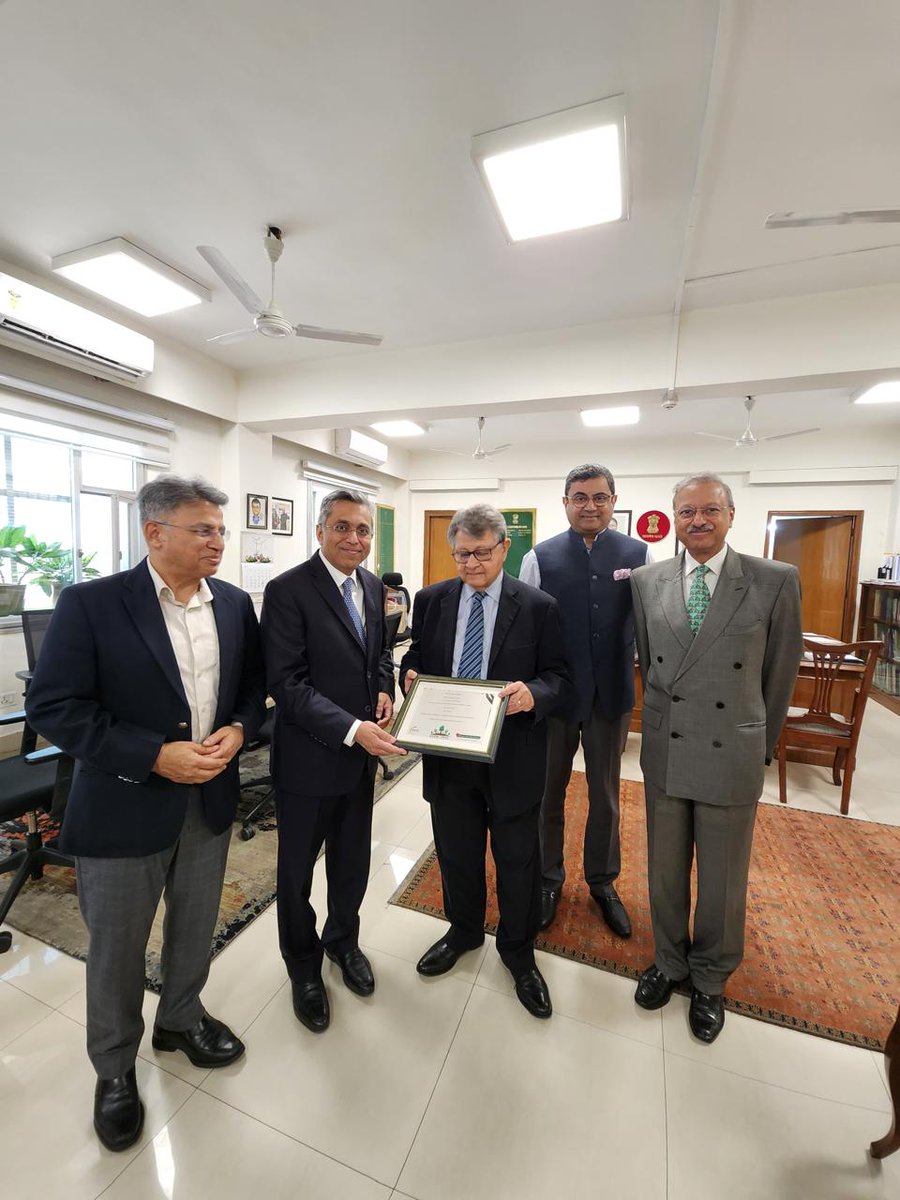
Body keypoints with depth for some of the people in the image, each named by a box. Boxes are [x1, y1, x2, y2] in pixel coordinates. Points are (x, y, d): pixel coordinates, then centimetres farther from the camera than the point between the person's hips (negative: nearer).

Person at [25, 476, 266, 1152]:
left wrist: (237, 730, -13)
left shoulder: (235, 604, -1)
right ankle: (115, 1069, 46)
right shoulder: (91, 604, -14)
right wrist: (156, 756, -23)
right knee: (117, 949, 18)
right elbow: (53, 708, -15)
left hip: (211, 800, 4)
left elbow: (255, 684, 6)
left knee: (196, 930, 24)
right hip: (125, 809, -4)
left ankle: (181, 1019, 53)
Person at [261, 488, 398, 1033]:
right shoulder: (288, 590, -18)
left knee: (353, 861, 24)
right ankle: (304, 966, 46)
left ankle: (343, 940, 52)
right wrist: (352, 729, -27)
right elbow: (286, 683, -22)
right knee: (298, 870, 18)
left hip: (363, 752, 6)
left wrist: (384, 688, -6)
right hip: (310, 756, -5)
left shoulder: (373, 586, 3)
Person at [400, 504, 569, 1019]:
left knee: (518, 859, 17)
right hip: (447, 750, 3)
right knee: (456, 853, 23)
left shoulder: (539, 607, -8)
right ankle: (464, 931, 52)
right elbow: (415, 657, 9)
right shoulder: (431, 600, 0)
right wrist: (410, 674, -13)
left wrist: (534, 693, -27)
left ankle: (519, 951, 46)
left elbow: (559, 676, -6)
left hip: (513, 754, -2)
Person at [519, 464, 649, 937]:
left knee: (605, 795, 19)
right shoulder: (539, 557, -5)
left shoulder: (640, 555, -2)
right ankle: (548, 879, 40)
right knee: (548, 791, 16)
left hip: (612, 694, 1)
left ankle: (603, 881, 43)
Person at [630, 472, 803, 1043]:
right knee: (665, 872, 20)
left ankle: (710, 979, 44)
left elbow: (780, 674, 0)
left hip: (731, 758, -2)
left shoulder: (776, 581, -8)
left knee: (723, 880, 17)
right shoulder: (647, 581, -1)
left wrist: (763, 744, 9)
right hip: (664, 753, 2)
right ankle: (670, 961, 46)